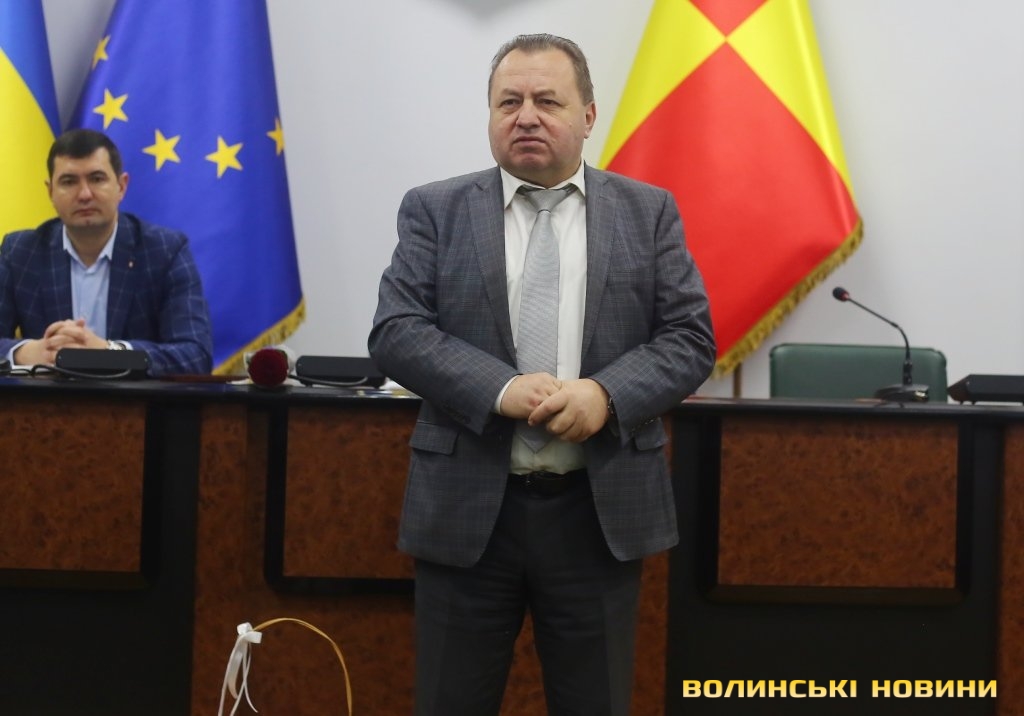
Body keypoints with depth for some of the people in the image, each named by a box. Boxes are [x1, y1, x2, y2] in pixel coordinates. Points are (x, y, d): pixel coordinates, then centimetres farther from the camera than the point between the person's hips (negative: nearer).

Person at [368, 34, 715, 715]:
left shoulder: (649, 212, 6)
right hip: (467, 507, 0)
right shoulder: (434, 210, 4)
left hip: (602, 510, 1)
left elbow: (691, 338, 1)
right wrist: (501, 389, -19)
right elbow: (395, 331, -4)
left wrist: (607, 394, -17)